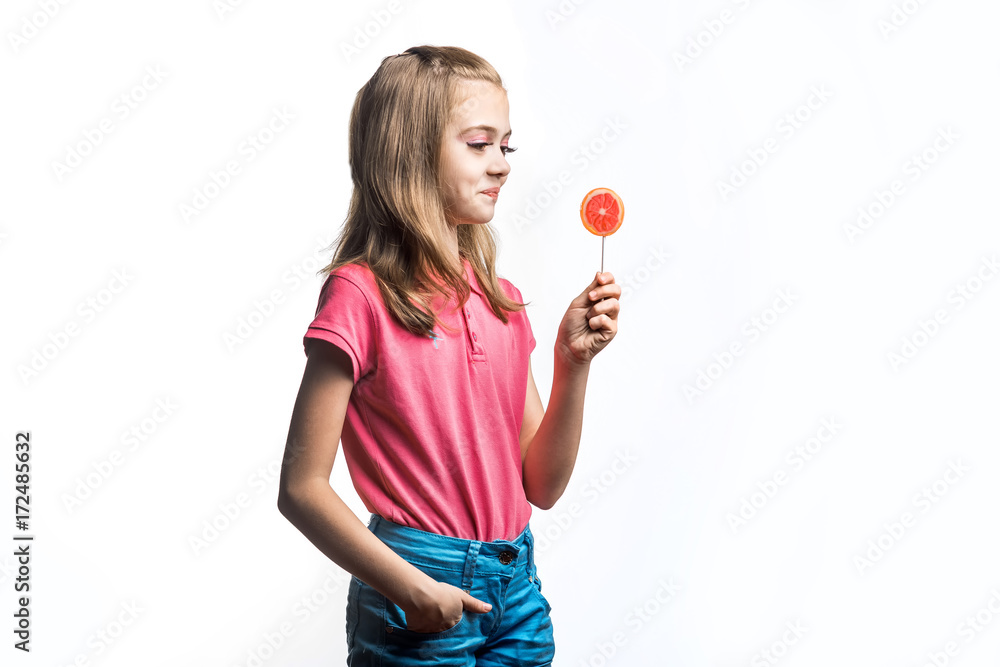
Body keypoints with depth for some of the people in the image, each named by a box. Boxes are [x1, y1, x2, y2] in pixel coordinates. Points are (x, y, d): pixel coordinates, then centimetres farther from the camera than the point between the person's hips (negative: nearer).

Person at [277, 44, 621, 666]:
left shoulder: (500, 300, 5)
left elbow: (542, 487, 6)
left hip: (517, 588, 6)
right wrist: (411, 588, -20)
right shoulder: (360, 293, -12)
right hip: (418, 608, -5)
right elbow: (302, 487, -12)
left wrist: (573, 361, -5)